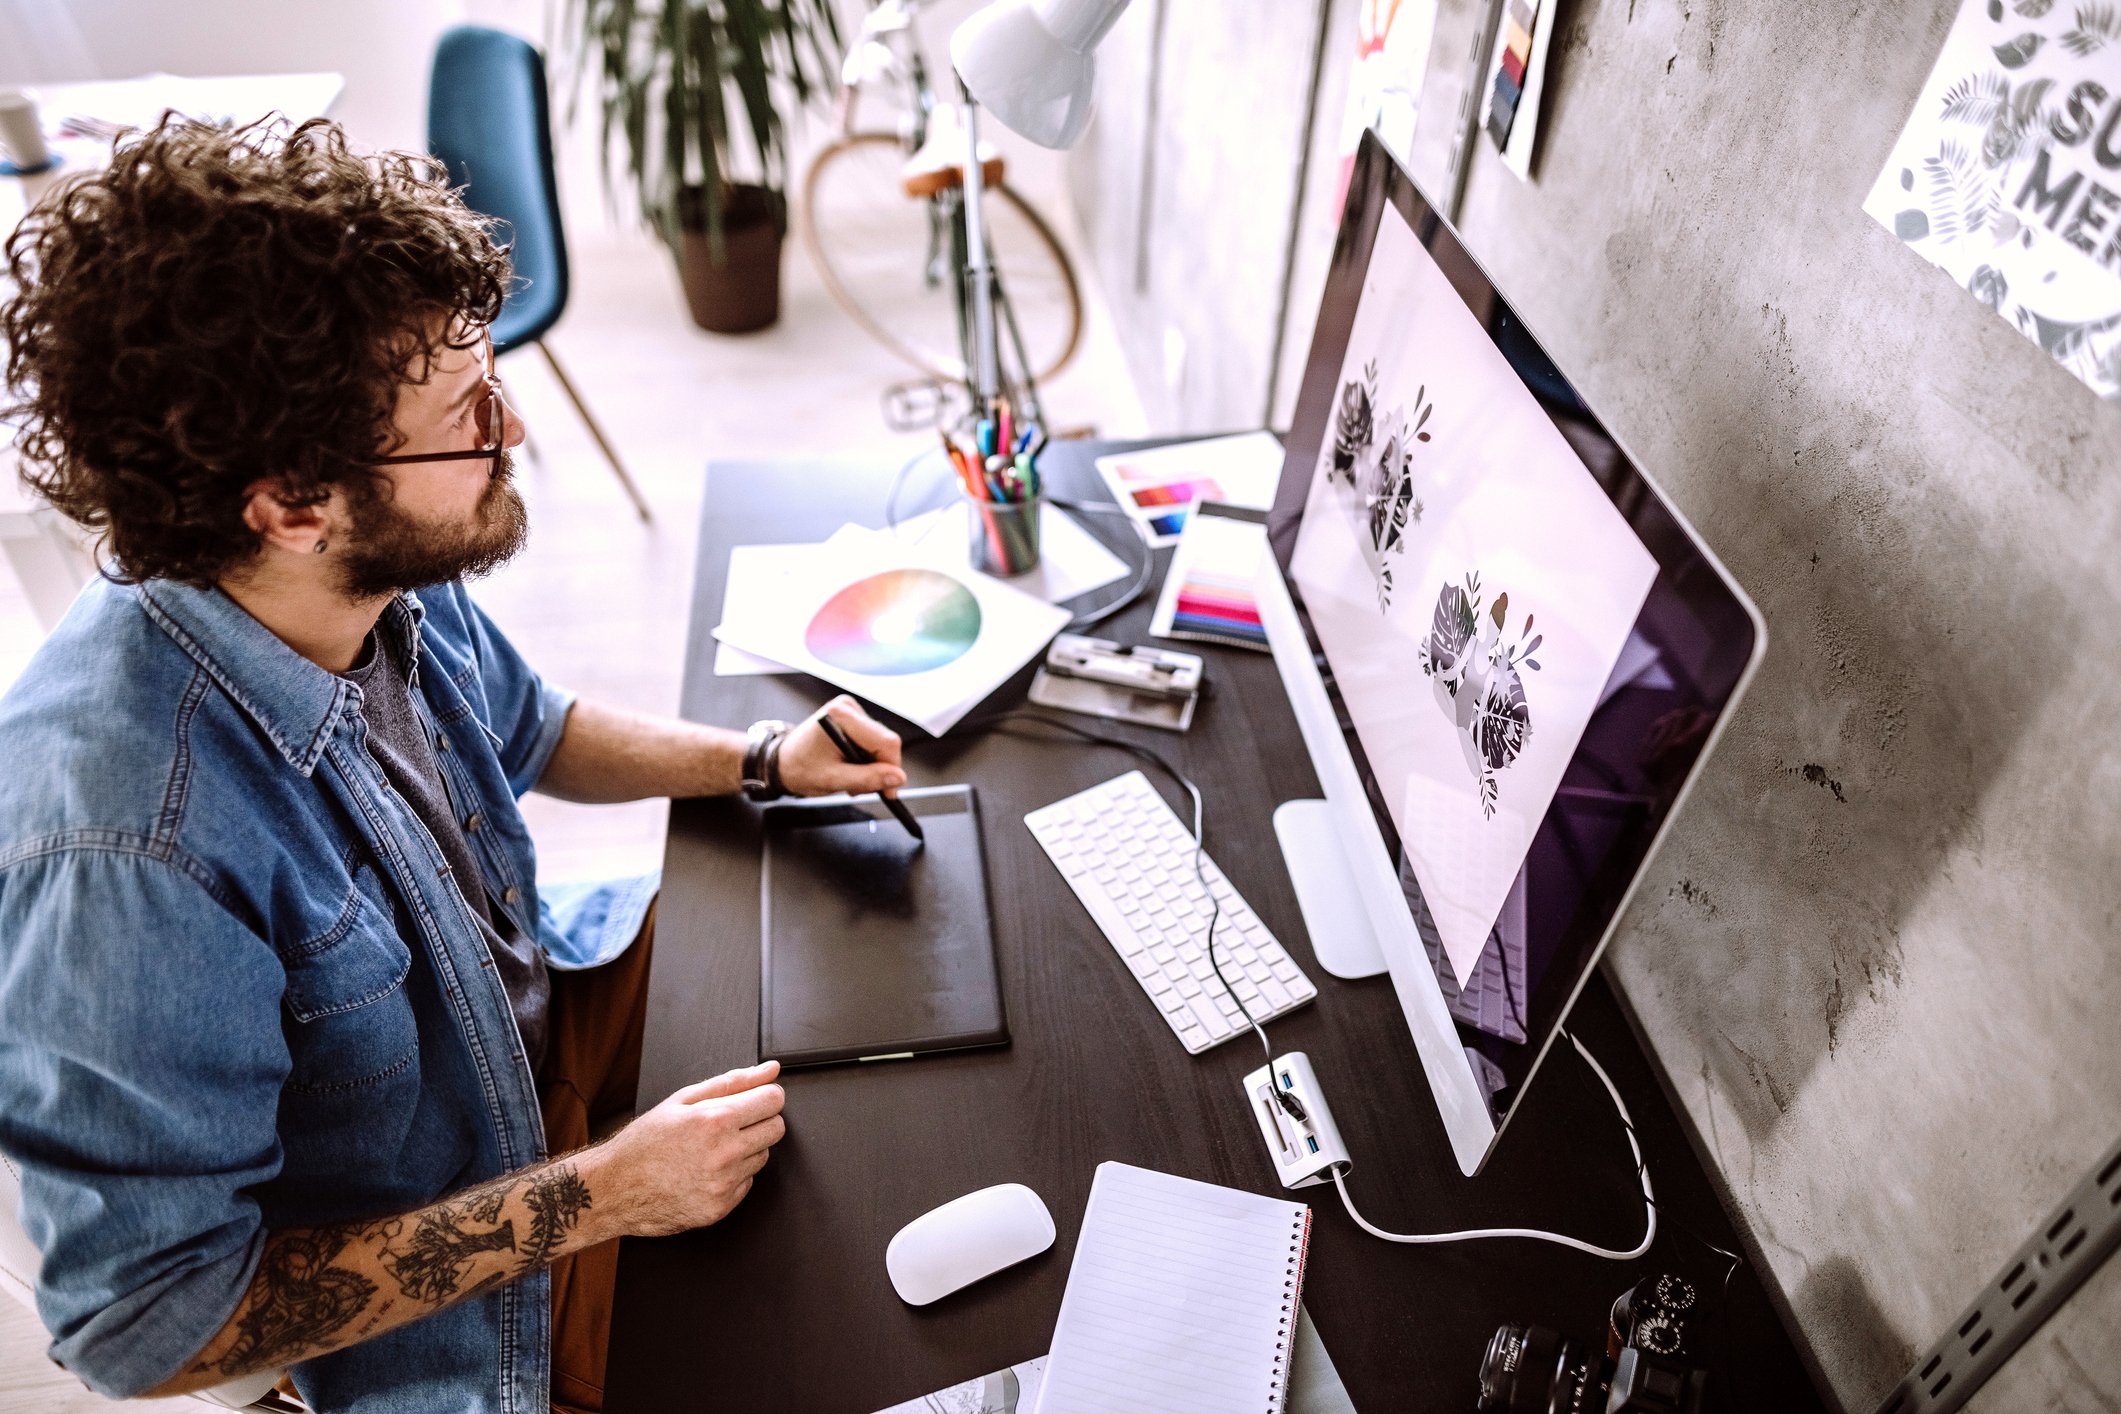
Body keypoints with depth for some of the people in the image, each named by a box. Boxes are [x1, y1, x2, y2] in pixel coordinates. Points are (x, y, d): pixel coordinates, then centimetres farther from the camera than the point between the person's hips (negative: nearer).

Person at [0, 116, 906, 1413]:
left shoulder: (392, 578, -15)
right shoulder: (131, 849, -38)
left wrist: (764, 760, -6)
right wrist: (596, 1195, -28)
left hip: (546, 999, 7)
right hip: (451, 1303, -6)